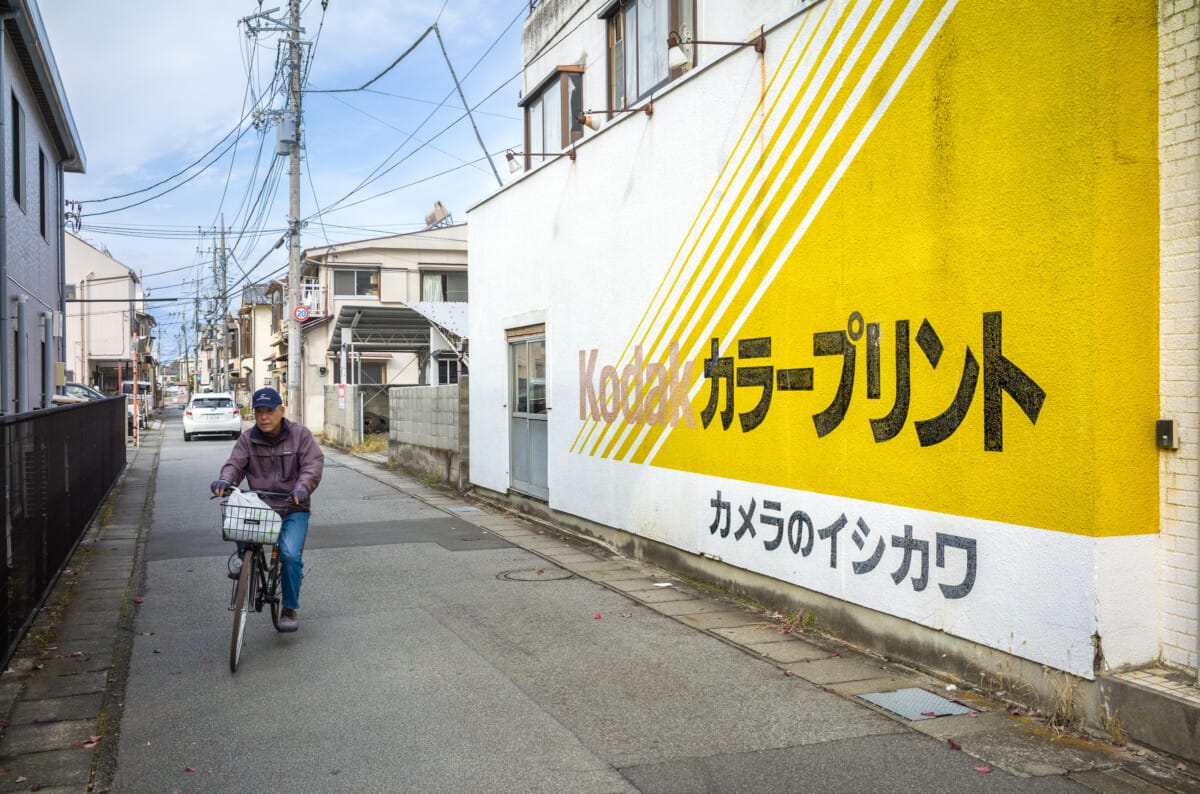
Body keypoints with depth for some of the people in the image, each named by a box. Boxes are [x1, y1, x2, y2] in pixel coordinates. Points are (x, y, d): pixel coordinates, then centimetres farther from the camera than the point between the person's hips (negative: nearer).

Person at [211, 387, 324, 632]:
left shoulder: (300, 434, -1)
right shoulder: (247, 439, 6)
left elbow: (313, 463, -10)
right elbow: (235, 463, -5)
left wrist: (302, 487, -29)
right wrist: (225, 480, -28)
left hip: (293, 508, -2)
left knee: (290, 554, -19)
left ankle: (290, 609, 1)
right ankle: (243, 555, -1)